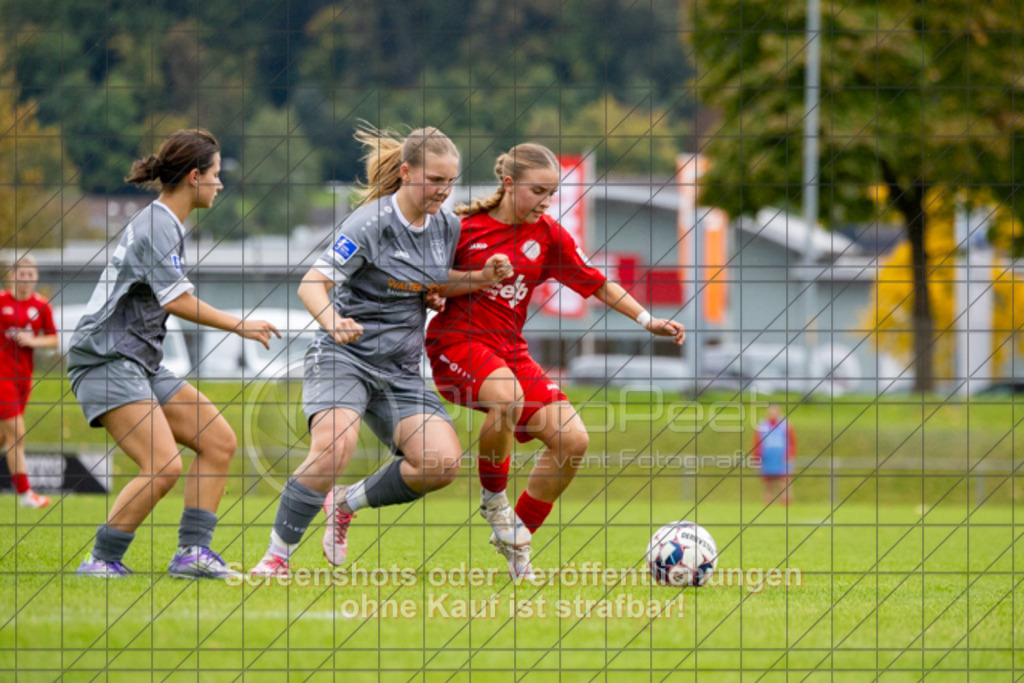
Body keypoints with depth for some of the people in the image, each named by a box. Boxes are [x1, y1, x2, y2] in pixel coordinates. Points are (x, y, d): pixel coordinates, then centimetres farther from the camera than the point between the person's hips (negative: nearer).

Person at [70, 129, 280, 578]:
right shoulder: (156, 227, -15)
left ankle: (193, 552, 0)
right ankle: (101, 561, -11)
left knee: (219, 441, 4)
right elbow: (178, 302, -22)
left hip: (141, 364, 11)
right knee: (163, 466, -21)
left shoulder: (166, 224, 17)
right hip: (107, 363, -11)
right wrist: (239, 326, -14)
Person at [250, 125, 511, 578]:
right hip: (344, 356, -6)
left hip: (400, 370, 6)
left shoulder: (447, 226, 5)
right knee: (334, 446, -32)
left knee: (443, 462, -14)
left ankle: (347, 503, 11)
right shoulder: (371, 223, -15)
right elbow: (311, 285, -19)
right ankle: (276, 556, -18)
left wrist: (482, 278, 4)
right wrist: (333, 322, -40)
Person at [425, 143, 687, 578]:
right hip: (456, 341, -6)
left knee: (572, 440, -9)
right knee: (506, 395, -39)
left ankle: (519, 536, 8)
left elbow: (595, 284, 13)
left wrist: (648, 320, 7)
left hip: (510, 349, 6)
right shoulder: (465, 228, -5)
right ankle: (493, 499, -13)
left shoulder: (548, 235, 6)